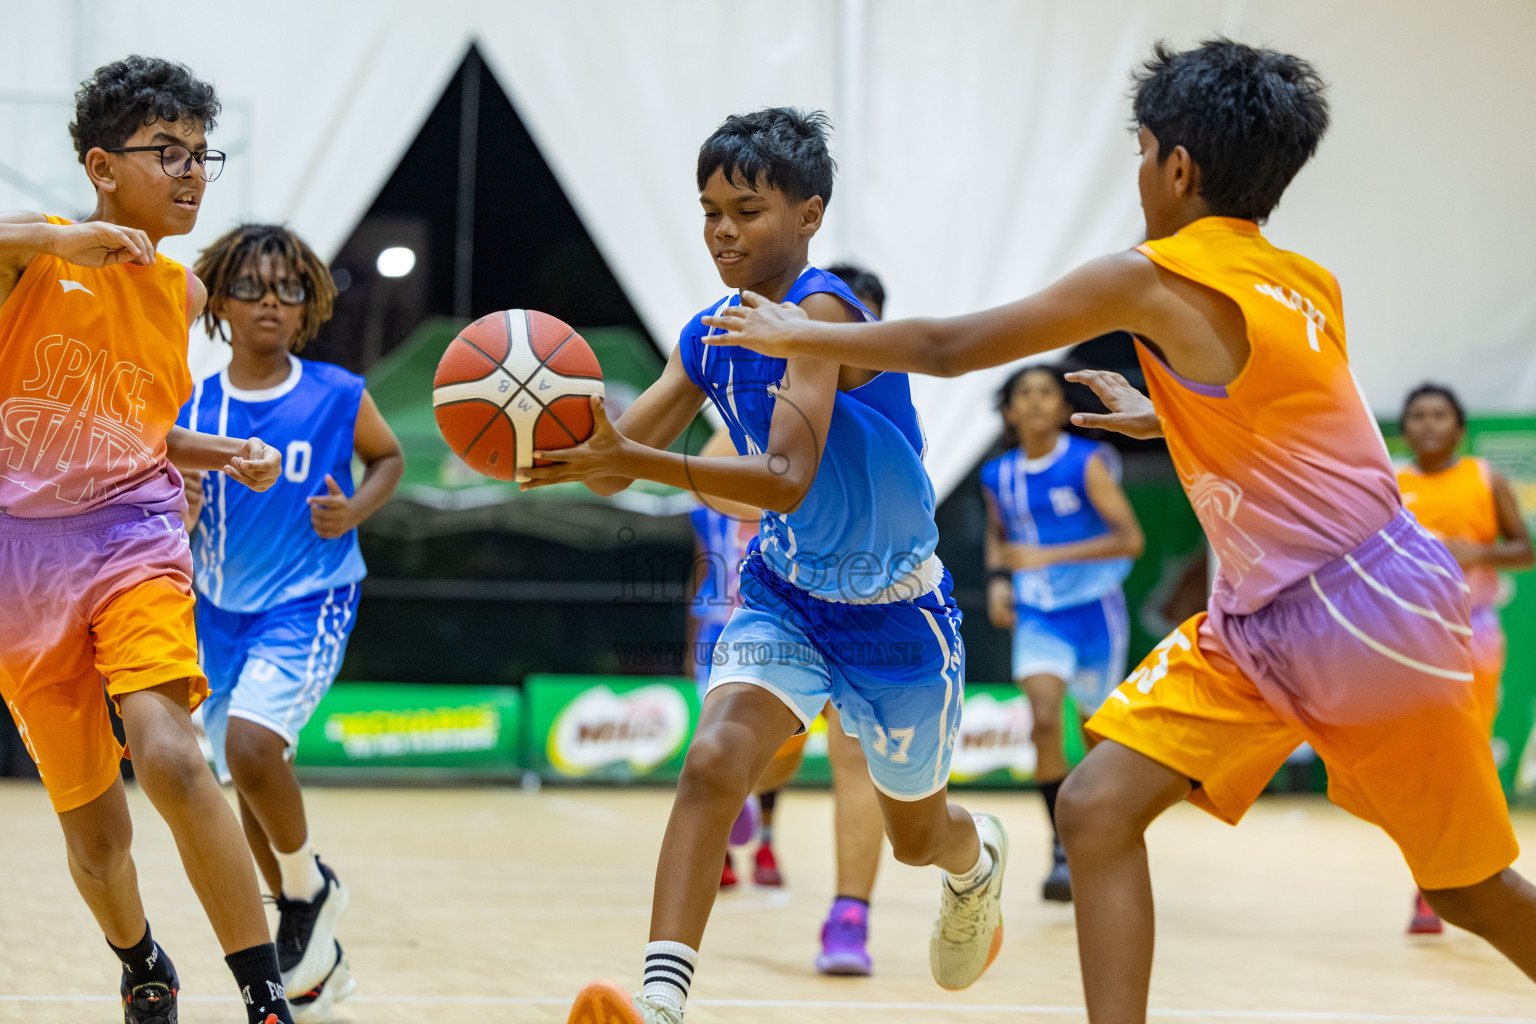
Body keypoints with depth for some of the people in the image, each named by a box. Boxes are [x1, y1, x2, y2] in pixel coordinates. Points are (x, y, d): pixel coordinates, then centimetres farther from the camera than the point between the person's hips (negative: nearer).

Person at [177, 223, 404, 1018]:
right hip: (223, 611, 4)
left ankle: (309, 887, 0)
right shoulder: (195, 410, -2)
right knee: (252, 794, 9)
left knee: (249, 745, -27)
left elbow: (390, 457, 11)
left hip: (309, 602, -4)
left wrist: (355, 511, -7)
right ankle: (318, 958, 27)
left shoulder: (337, 396, -7)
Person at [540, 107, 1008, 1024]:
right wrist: (562, 444, -27)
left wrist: (638, 461, -49)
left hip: (895, 612, -5)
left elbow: (788, 480, -38)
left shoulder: (821, 309, -28)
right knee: (713, 763, -24)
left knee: (918, 834, 18)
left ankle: (979, 858, 56)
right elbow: (621, 457, -4)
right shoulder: (710, 336, -4)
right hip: (785, 596, 5)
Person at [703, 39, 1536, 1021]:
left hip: (1367, 611, -8)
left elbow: (948, 348, -8)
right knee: (1097, 807, -3)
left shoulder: (1153, 279, -16)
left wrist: (799, 334, 5)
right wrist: (1162, 417, 40)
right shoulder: (1309, 286, 6)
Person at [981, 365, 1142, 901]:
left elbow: (1130, 538, -19)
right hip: (1037, 615, 2)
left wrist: (1050, 556, -25)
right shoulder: (998, 476, 1)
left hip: (1094, 611, -2)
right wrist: (998, 578, 2)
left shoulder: (1087, 464, -12)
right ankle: (1062, 854, -12)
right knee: (1043, 720, -19)